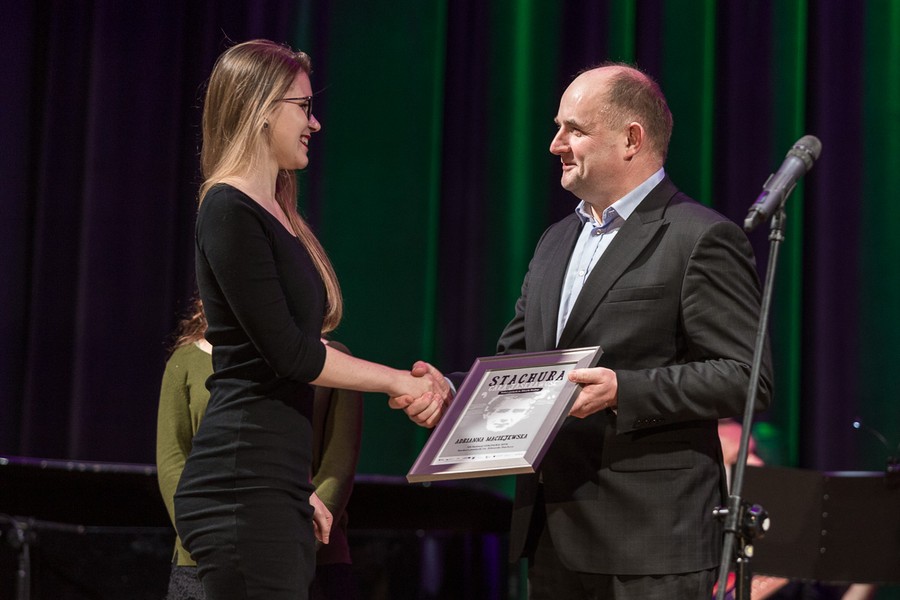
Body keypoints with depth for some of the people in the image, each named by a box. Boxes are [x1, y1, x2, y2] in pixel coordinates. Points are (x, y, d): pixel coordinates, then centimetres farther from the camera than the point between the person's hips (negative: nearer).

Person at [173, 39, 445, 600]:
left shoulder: (274, 214, 18)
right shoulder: (230, 211, -9)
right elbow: (289, 352, -14)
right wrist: (398, 381, -3)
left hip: (277, 490, 9)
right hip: (242, 492, -9)